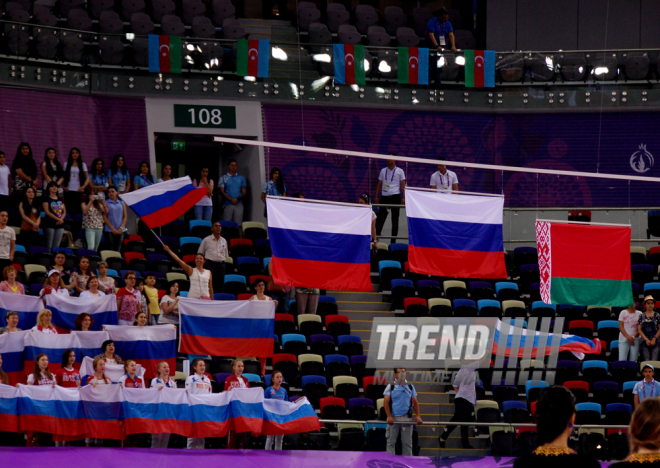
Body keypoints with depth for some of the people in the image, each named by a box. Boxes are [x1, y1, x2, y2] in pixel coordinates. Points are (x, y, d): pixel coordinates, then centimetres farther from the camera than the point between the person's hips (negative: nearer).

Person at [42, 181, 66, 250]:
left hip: (60, 225, 5)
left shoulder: (60, 199, 17)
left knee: (56, 246, 2)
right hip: (49, 225, -5)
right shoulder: (46, 199, 1)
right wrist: (58, 219, -14)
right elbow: (47, 212, -8)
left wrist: (61, 219, -7)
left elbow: (64, 212, 13)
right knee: (49, 245, -8)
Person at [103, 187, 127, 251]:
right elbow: (104, 217, -2)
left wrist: (121, 228, -5)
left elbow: (125, 216, 9)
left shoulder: (121, 203, 11)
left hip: (120, 231, 2)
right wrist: (112, 228, -9)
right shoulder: (106, 203, 4)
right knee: (110, 249, -7)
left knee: (118, 249, 0)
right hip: (110, 230, -2)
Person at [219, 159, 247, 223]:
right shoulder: (223, 178, 8)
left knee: (238, 224, -6)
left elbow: (244, 192, 9)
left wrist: (237, 199, -11)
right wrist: (231, 199, -14)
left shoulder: (241, 178, 14)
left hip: (238, 205, 2)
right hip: (227, 205, -2)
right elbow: (222, 192, 0)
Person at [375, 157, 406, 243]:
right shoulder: (383, 170, 13)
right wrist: (377, 196, 9)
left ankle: (393, 240, 4)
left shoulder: (399, 171, 4)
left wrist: (403, 198, -6)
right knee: (380, 219, -2)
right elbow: (379, 184, 16)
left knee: (395, 220, 1)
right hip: (384, 197, 3)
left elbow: (402, 185, 1)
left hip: (395, 197, -3)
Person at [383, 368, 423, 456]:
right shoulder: (390, 387, 3)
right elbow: (386, 403, -3)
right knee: (391, 442, 0)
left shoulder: (410, 387, 12)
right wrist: (389, 416, -14)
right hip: (393, 418, -2)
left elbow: (415, 402, 11)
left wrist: (418, 415, -2)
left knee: (407, 442, 4)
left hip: (407, 418, 2)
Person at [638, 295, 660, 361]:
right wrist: (646, 339, -7)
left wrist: (654, 339, -8)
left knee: (654, 360, -10)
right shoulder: (641, 316, 7)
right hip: (644, 342, 1)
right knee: (646, 361, -4)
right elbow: (639, 329, 4)